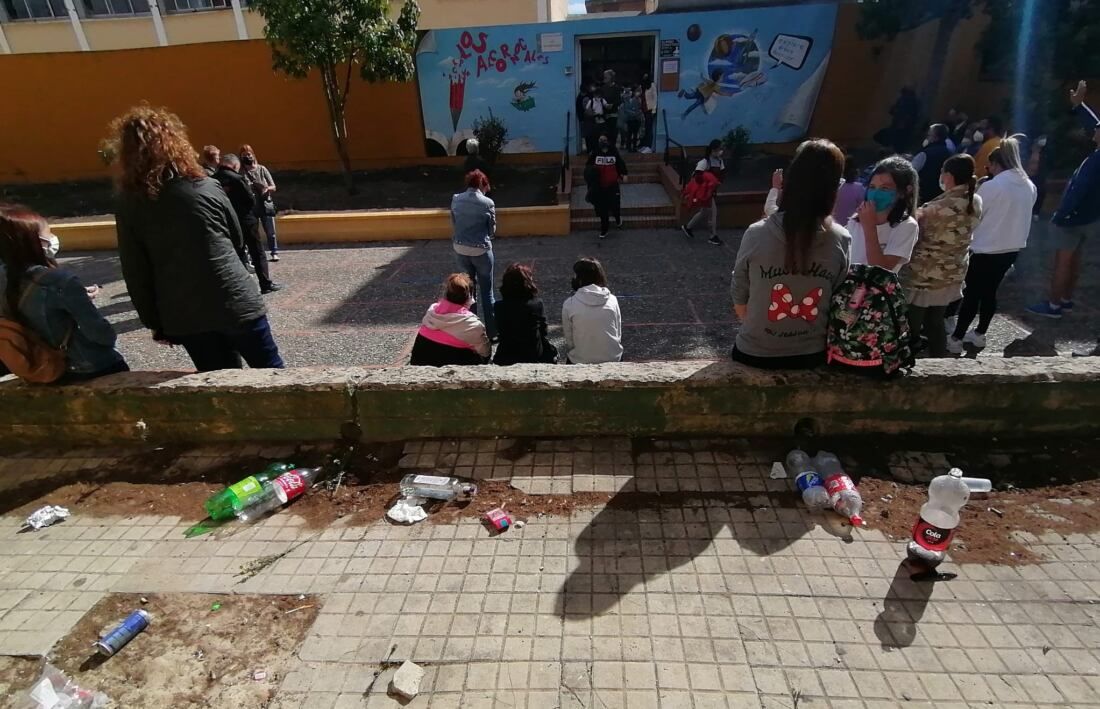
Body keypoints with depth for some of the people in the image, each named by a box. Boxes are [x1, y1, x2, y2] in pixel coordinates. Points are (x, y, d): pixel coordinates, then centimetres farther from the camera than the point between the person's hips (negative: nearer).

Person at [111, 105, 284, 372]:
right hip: (236, 304, -2)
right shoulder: (206, 187, -4)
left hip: (184, 317, 2)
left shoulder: (128, 205, 0)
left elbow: (134, 273, 2)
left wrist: (154, 322, 11)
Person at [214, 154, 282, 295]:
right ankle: (266, 284, 4)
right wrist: (252, 214, 5)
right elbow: (251, 199, -13)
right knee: (258, 253, 3)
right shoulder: (237, 178, -15)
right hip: (246, 221, -5)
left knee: (237, 254, 13)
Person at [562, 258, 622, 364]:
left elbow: (569, 341, -6)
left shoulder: (569, 304, -12)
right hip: (613, 360, 2)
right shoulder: (613, 300, -6)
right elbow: (618, 335, 1)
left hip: (580, 362, -2)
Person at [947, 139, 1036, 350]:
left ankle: (955, 339, 6)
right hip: (1013, 248, 7)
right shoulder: (1030, 187, 5)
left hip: (987, 250, -7)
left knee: (971, 294, 1)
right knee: (989, 292, 17)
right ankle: (979, 334, 27)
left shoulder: (991, 186, -17)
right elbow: (1018, 215, 14)